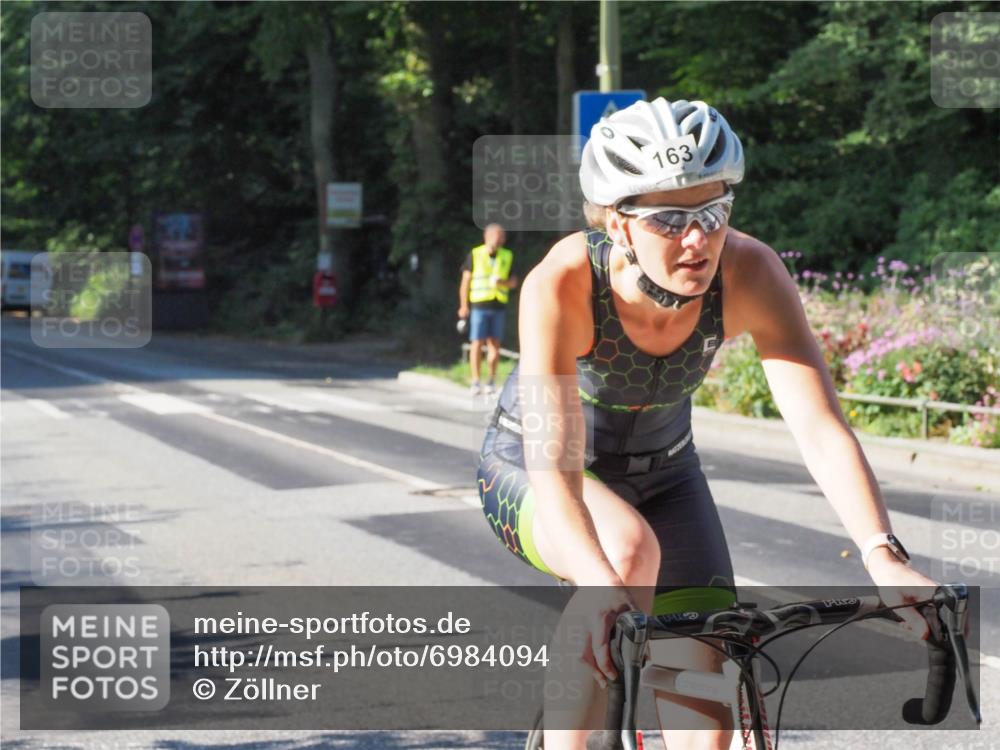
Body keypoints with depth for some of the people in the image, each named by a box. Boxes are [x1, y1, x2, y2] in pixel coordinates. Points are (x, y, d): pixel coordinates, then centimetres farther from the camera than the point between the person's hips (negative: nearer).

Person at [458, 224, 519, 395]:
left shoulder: (507, 256, 10)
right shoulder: (475, 255, 1)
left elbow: (513, 282, 11)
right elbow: (465, 281, 3)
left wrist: (502, 282, -11)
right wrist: (463, 305, -2)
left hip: (498, 306, 3)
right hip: (479, 305, -3)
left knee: (494, 344, 3)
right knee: (477, 343, -7)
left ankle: (491, 380, 10)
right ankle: (475, 382, -7)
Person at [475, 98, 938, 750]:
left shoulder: (749, 273, -28)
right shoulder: (562, 285, -35)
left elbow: (822, 427, -34)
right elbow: (555, 471, -43)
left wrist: (886, 559, -49)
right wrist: (602, 585, -60)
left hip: (661, 471, 3)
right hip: (528, 473, -3)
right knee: (630, 549, -37)